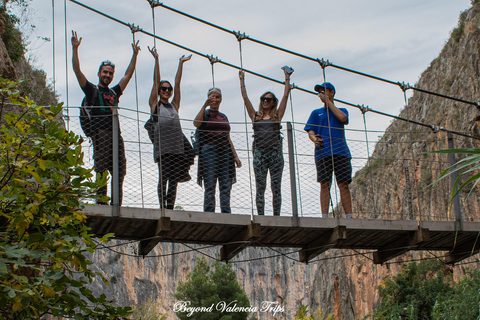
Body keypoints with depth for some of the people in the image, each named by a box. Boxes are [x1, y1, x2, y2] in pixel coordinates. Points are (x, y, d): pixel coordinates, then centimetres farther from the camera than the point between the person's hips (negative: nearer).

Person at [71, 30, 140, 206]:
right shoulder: (92, 90, 11)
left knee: (119, 172, 0)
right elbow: (77, 71, 3)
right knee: (101, 171, -11)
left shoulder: (114, 92, 26)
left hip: (116, 134, 6)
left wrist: (135, 55, 32)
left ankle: (116, 205, 1)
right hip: (100, 133, -6)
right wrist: (75, 49, -3)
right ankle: (101, 204, -13)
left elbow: (128, 75, 33)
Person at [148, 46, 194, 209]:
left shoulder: (174, 105, 20)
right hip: (162, 144, -5)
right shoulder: (155, 104, 10)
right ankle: (162, 207, -8)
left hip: (177, 144, 5)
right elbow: (156, 81, 6)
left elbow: (177, 83, 19)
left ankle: (171, 207, 4)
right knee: (163, 176, -9)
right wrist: (156, 60, 3)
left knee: (174, 177, 2)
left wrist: (181, 64, 18)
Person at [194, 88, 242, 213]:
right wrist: (205, 105, -14)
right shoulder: (205, 113, 8)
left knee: (226, 186, -2)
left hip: (225, 151, 5)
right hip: (209, 150, -5)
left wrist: (235, 157, 16)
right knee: (210, 186, -9)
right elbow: (196, 123, -15)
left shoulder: (224, 117, 23)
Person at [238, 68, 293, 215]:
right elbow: (245, 97, 14)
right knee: (260, 187, -3)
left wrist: (287, 78, 13)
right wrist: (242, 80, 15)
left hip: (275, 152, 0)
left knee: (276, 187, -2)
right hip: (259, 152, 0)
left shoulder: (277, 115, 14)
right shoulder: (255, 116, 15)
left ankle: (276, 217, -1)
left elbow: (285, 96, 12)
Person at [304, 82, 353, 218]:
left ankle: (349, 217, -8)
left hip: (341, 151, 0)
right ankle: (324, 217, -13)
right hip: (323, 152, 0)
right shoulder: (316, 113, 21)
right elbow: (310, 132, 10)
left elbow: (342, 118, -4)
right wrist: (314, 139, -15)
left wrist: (328, 101, 3)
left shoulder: (342, 110, 21)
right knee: (325, 184, -10)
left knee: (344, 185, -5)